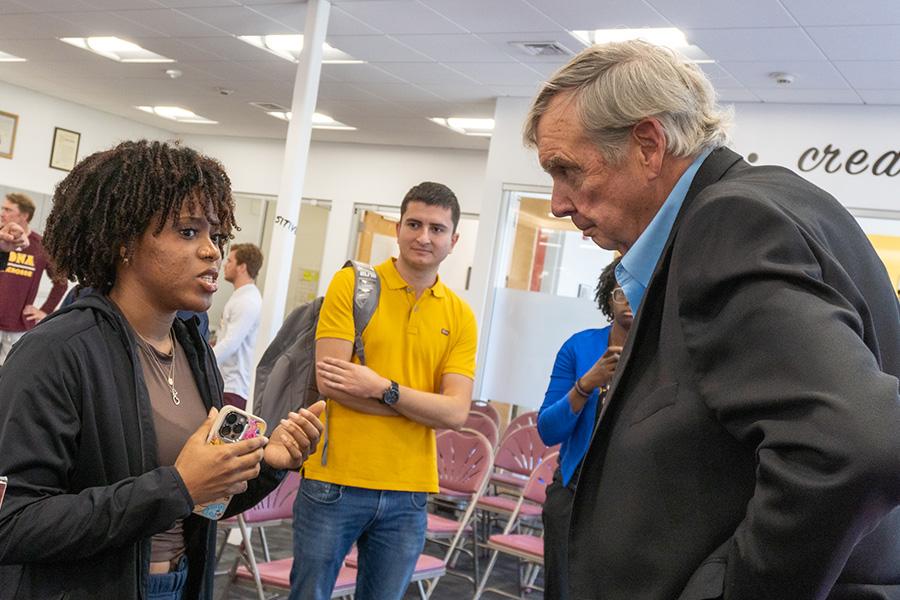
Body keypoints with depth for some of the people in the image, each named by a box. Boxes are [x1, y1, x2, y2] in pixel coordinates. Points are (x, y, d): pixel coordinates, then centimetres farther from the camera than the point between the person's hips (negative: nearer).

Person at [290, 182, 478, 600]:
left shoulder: (460, 317, 3)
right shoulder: (351, 284, -4)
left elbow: (456, 413, -5)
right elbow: (329, 381, -14)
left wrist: (382, 389, -17)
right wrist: (427, 403, -11)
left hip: (408, 495, 3)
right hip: (335, 483, -2)